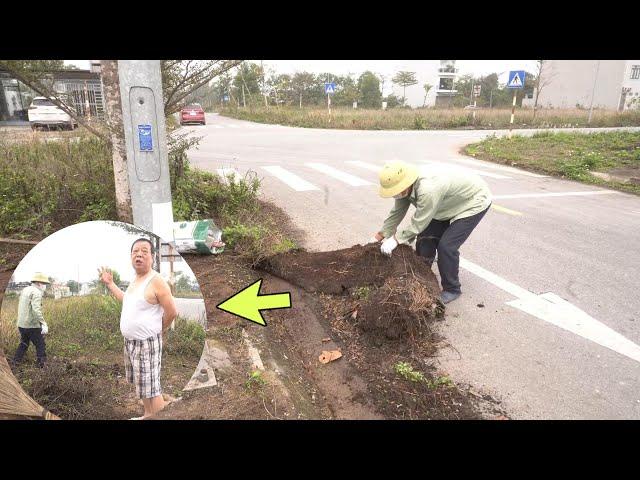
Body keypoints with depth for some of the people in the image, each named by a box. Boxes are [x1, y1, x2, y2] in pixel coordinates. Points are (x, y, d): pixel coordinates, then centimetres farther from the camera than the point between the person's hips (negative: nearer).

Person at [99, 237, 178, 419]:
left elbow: (172, 312, -20)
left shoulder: (156, 281, -20)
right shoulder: (135, 280, 8)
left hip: (146, 343, -9)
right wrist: (109, 283, 27)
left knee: (151, 387, -4)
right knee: (142, 384, 20)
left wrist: (158, 330, -4)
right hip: (130, 341, 9)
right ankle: (147, 416, 35)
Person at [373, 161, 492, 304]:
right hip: (449, 204, 8)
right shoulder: (405, 187, -15)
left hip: (474, 201, -8)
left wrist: (396, 239, -21)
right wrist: (378, 237, -1)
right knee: (425, 237, 4)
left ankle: (452, 289, 5)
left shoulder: (428, 190, -42)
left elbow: (419, 223, -31)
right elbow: (396, 213, -3)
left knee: (446, 246, -15)